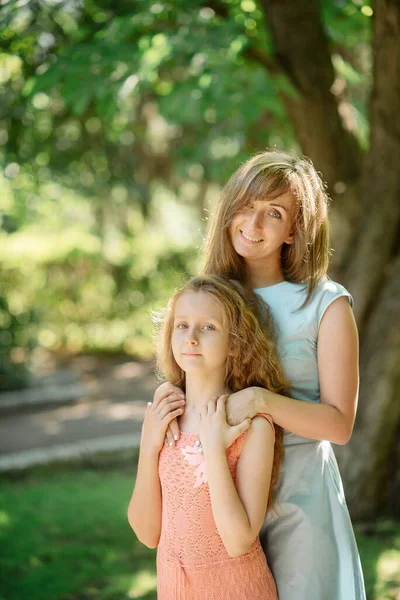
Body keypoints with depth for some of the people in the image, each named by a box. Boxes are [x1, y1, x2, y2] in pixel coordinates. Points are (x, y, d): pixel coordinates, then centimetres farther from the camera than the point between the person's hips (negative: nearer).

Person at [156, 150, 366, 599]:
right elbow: (188, 373, 13)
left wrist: (261, 400, -26)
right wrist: (170, 393, -10)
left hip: (298, 492, -4)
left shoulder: (327, 305, -10)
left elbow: (339, 423, -12)